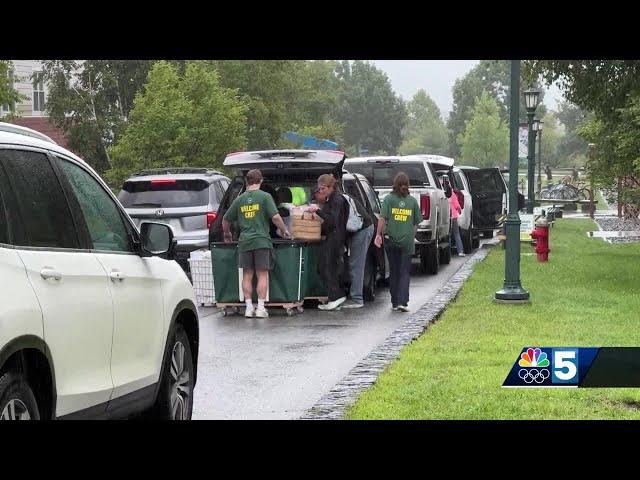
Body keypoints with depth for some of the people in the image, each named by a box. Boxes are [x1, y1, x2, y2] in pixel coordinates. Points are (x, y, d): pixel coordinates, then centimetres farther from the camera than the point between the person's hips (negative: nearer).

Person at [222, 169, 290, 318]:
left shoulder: (240, 199, 10)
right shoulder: (265, 197, -3)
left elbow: (226, 220, 17)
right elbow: (275, 217, -11)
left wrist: (227, 234, 35)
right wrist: (284, 231, 5)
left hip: (244, 242, 3)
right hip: (262, 241, -3)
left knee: (247, 275, 9)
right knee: (263, 275, 2)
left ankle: (249, 307, 7)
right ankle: (261, 308, -2)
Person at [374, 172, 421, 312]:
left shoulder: (388, 199, -1)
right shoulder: (413, 201, 4)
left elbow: (382, 218, -9)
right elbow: (416, 223, 7)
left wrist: (378, 234, -5)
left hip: (391, 239, 0)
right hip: (407, 241, 0)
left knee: (394, 271, 11)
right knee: (405, 272, 2)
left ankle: (395, 302, 15)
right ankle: (402, 302, -11)